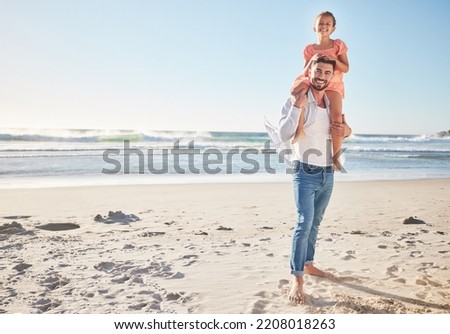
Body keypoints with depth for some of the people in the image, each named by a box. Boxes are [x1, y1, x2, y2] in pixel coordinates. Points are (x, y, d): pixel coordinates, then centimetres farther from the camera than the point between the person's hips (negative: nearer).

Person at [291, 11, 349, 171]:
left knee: (337, 114, -26)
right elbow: (305, 73, 5)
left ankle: (336, 155, -18)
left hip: (333, 84, -1)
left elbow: (346, 68, 3)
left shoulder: (338, 45, 8)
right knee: (296, 90, -34)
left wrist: (333, 59, -13)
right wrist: (312, 60, -13)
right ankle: (299, 129, -30)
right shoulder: (310, 49, 10)